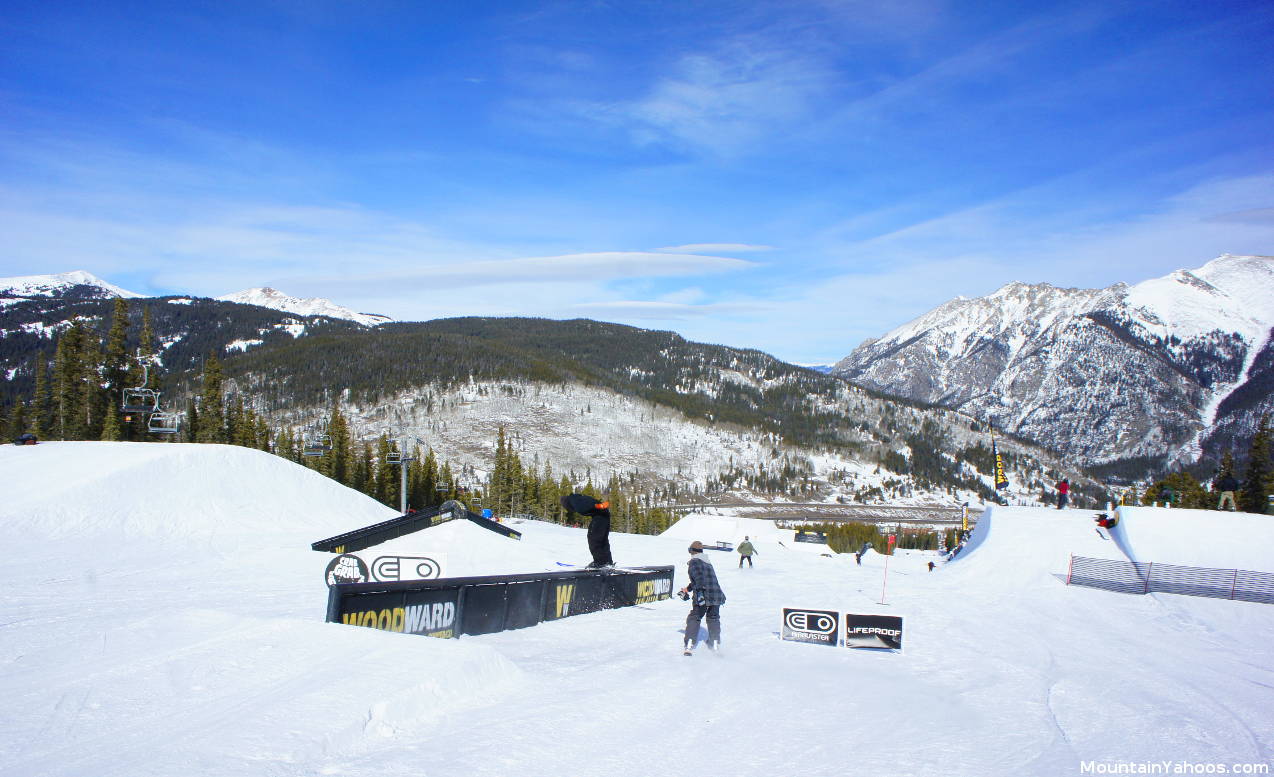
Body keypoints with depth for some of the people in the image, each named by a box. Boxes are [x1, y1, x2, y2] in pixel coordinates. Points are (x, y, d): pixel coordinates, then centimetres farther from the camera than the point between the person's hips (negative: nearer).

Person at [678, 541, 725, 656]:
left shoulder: (694, 562, -1)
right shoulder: (708, 563, 23)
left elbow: (699, 578, -18)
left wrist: (699, 591, -25)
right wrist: (686, 590, 41)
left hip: (703, 596, -6)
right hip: (717, 596, 6)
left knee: (694, 618, 5)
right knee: (713, 619, 23)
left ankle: (689, 646, -2)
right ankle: (715, 644, 21)